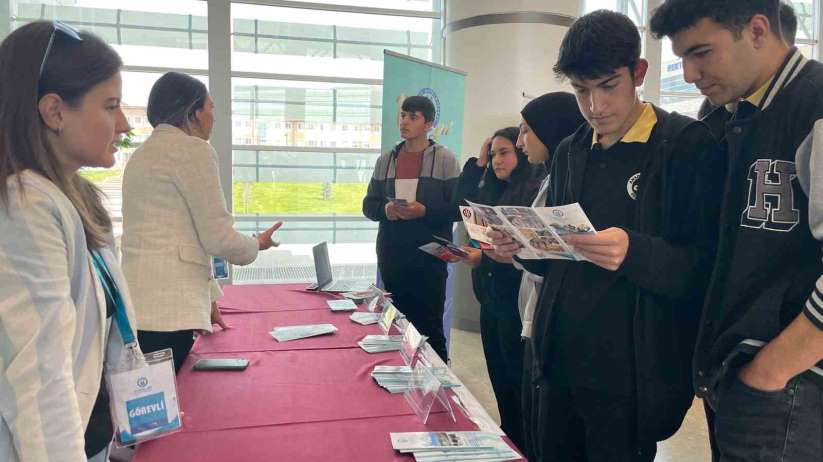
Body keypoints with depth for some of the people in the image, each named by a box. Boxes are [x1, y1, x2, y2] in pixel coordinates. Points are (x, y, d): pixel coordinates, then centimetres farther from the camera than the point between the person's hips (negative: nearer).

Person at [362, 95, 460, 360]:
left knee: (429, 324, 3)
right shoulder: (386, 160, 9)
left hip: (429, 254, -4)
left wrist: (425, 211, -21)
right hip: (391, 254, 4)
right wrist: (385, 209, -11)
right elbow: (368, 205, 10)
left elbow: (458, 207, -7)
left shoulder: (444, 159, -3)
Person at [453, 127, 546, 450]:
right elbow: (461, 204, 7)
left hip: (517, 300, -8)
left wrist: (484, 258, -23)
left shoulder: (536, 190, -13)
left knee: (518, 381, 3)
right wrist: (478, 163, 4)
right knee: (500, 379, 16)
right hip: (490, 296, 8)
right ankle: (509, 441, 29)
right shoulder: (495, 191, 13)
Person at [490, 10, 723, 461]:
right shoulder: (569, 153, 10)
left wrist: (634, 254, -29)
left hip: (630, 377, -5)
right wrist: (525, 246, -4)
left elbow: (710, 268, -13)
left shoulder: (689, 145, -8)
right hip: (554, 364, 6)